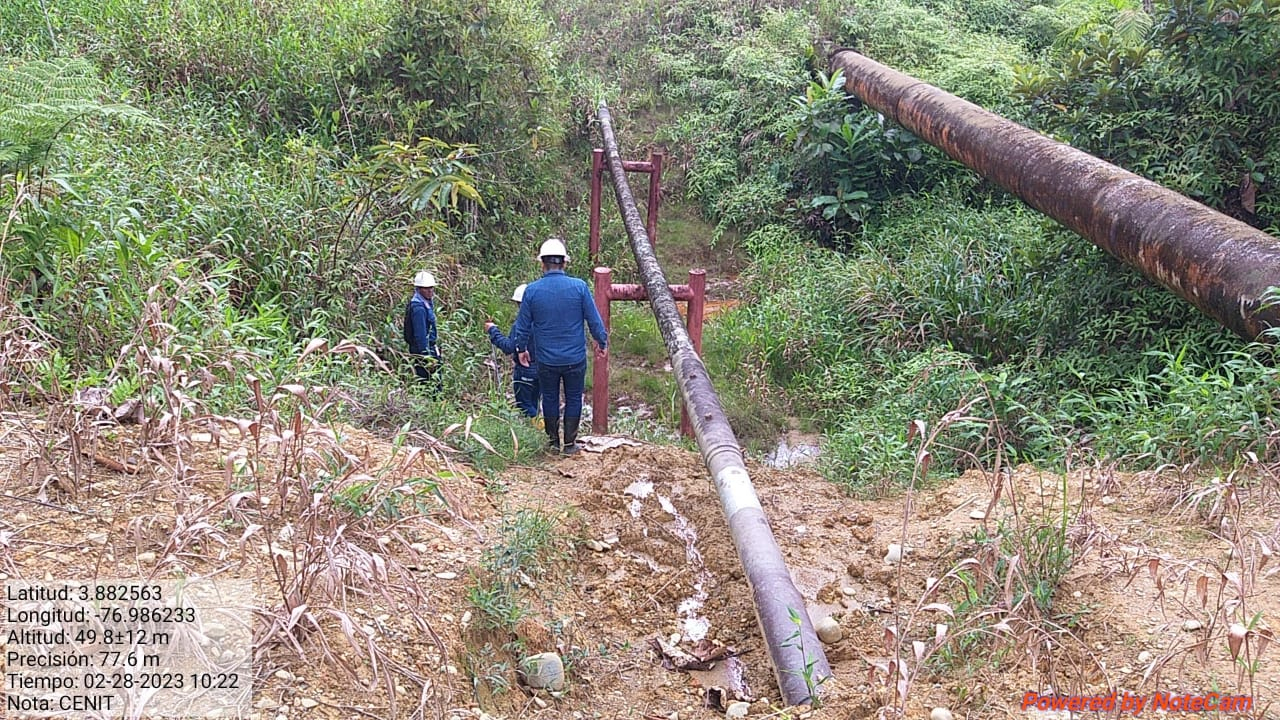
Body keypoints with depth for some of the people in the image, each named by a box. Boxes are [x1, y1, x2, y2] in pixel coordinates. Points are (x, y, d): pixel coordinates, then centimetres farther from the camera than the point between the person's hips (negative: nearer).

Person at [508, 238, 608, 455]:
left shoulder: (532, 290, -8)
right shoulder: (579, 287, -10)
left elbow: (522, 325, 1)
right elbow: (594, 320, -3)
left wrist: (521, 348, 19)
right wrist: (602, 342, 14)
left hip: (546, 360, 1)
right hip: (575, 358, 0)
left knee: (550, 399, 17)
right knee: (573, 399, 13)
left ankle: (553, 441, 26)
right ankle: (570, 443, 18)